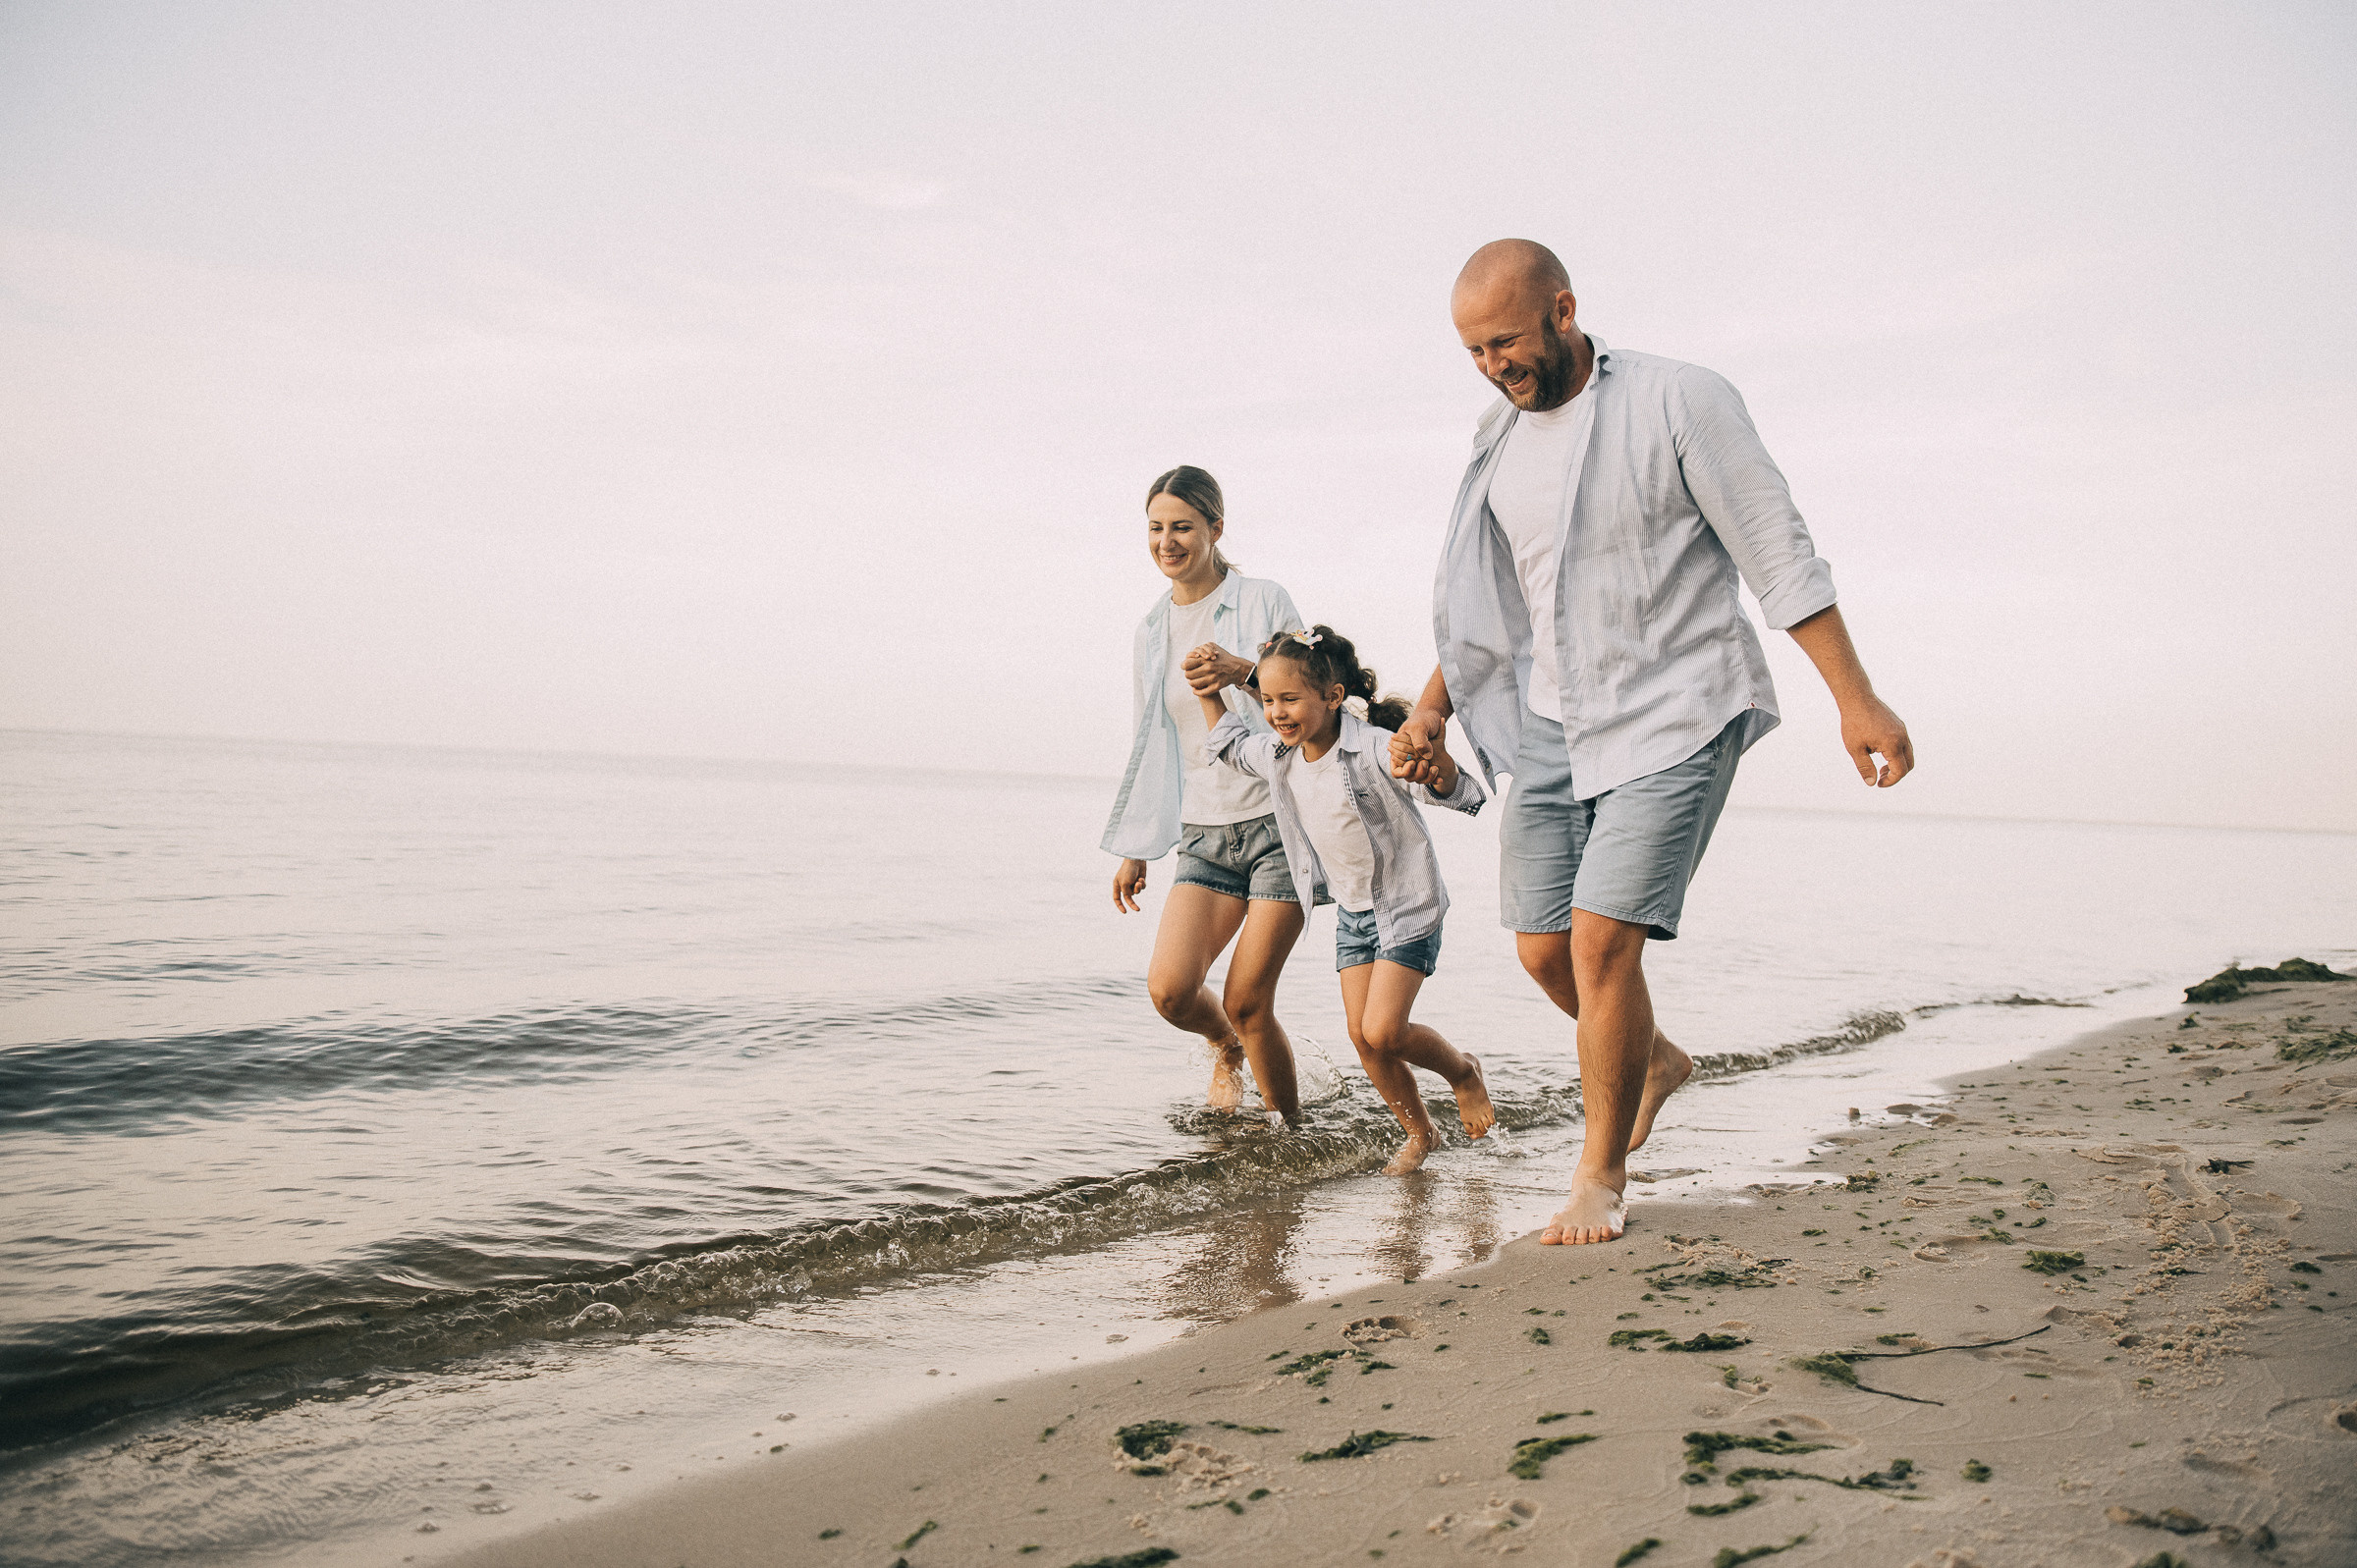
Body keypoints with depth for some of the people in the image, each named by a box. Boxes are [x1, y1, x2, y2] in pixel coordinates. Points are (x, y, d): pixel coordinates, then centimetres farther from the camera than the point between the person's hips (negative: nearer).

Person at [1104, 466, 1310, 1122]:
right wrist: (1134, 850, 20)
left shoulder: (1262, 601, -3)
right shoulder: (1153, 630, 12)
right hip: (1207, 834, 4)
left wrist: (1242, 671, -27)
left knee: (1246, 1002, -8)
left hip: (1280, 823, -4)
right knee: (1170, 989, -12)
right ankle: (1226, 1049, 24)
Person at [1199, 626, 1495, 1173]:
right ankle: (1419, 1132, 23)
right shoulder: (1276, 754, -4)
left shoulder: (1372, 750, -25)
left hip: (1406, 905, -7)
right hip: (1351, 909, 7)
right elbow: (1230, 745, 19)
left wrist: (1439, 765, -51)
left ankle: (1463, 1071, 18)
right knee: (1362, 1036, 3)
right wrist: (1208, 694, 8)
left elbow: (1455, 793, -31)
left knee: (1383, 1032, -12)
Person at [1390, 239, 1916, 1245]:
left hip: (1674, 720, -6)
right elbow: (1485, 601, 17)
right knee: (1543, 949, 7)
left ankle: (1602, 1173, 5)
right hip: (1552, 728, 6)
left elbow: (1779, 556, -10)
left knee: (1602, 939, -14)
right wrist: (1432, 708, 7)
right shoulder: (1501, 439, 7)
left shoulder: (1678, 402, -11)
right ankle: (1653, 1061, 37)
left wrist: (1856, 698, -12)